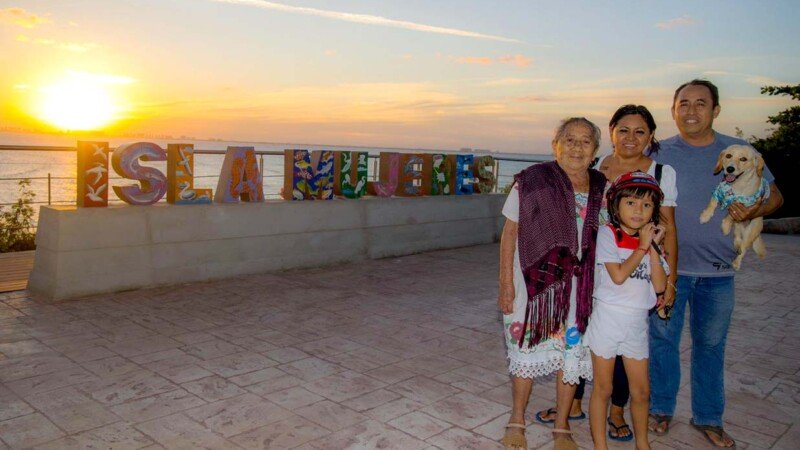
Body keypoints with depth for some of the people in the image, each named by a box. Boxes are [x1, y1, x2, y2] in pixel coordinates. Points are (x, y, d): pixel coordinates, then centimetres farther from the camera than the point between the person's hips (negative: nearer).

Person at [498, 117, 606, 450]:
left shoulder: (601, 188, 4)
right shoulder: (532, 181, -6)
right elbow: (510, 233, -5)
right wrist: (506, 282, -9)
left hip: (580, 286, 3)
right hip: (533, 282, -3)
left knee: (572, 353, 10)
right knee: (526, 350, 6)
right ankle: (517, 422, 26)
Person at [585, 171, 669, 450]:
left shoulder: (650, 240, 8)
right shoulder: (608, 234, -7)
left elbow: (660, 285, -3)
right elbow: (618, 275, -18)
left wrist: (653, 247, -9)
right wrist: (641, 248, -10)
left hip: (638, 323, 5)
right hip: (608, 319, -5)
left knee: (641, 391, 15)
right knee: (603, 389, 6)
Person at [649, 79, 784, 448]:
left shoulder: (739, 151, 2)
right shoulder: (658, 154, 0)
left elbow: (773, 194, 8)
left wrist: (754, 211, -15)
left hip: (718, 271, 1)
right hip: (667, 265, -1)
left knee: (711, 345, 13)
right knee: (662, 338, 6)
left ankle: (708, 418, 29)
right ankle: (661, 408, 25)